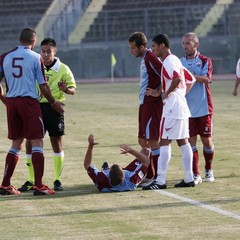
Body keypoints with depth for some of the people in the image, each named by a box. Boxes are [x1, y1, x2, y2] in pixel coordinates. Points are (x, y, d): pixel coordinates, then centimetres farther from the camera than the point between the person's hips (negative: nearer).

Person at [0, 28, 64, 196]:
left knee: (16, 143, 15)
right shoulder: (35, 57, -5)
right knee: (37, 142, -2)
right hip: (29, 101, -5)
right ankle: (39, 185, -9)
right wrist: (53, 102, 10)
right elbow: (43, 85, -5)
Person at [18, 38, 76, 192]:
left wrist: (65, 89, -22)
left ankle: (58, 180, 8)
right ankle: (31, 181, 9)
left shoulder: (63, 69, -2)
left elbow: (73, 90, -1)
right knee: (30, 143, 0)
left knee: (57, 143, 0)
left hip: (54, 108, -3)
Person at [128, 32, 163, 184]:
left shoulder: (150, 58, -16)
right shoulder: (145, 58, 15)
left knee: (152, 140, -6)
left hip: (151, 103, -10)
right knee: (143, 140, 13)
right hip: (145, 103, 10)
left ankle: (156, 176, -2)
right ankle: (149, 175, 18)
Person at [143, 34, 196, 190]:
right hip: (181, 106, 10)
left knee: (164, 142, -9)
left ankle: (161, 181, -12)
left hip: (172, 107, -10)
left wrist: (166, 94, -19)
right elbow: (190, 80, 23)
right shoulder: (176, 60, 17)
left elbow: (177, 78, -30)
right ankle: (189, 178, 12)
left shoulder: (168, 62, -13)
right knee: (183, 141, 11)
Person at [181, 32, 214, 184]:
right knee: (191, 141, -2)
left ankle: (209, 170, 23)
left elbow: (207, 79, -18)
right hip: (187, 109, 2)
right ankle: (195, 174, 3)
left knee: (207, 140, 4)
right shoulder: (180, 62, 8)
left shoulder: (205, 61, -2)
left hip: (204, 108, -2)